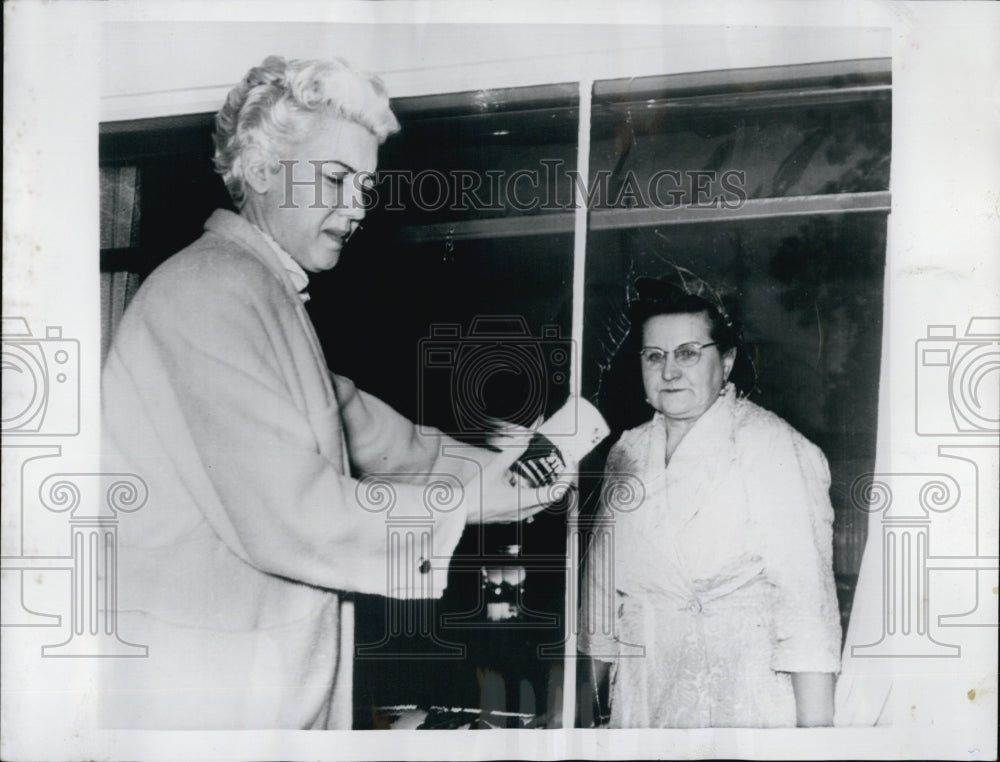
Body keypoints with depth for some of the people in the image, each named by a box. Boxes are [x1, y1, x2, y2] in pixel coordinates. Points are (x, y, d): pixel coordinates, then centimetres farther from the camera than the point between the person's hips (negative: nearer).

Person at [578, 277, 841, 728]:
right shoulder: (627, 452, 8)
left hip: (743, 707, -5)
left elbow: (806, 601, -17)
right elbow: (602, 584, 14)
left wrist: (815, 730, -22)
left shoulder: (775, 449, -12)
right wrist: (586, 699, 15)